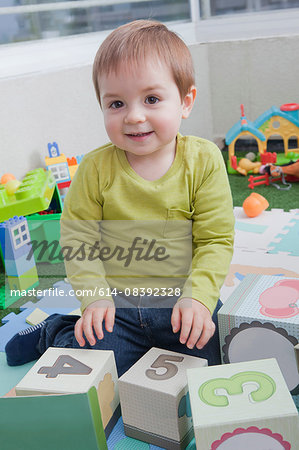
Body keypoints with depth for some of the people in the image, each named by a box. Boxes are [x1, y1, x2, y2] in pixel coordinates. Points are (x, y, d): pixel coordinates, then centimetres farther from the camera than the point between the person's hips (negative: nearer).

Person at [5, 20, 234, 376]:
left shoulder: (204, 161, -9)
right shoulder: (96, 168, -9)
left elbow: (216, 240, -8)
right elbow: (77, 236, -3)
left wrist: (198, 297, -20)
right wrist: (94, 297, -15)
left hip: (183, 298, 1)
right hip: (117, 302, 0)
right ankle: (53, 334, 22)